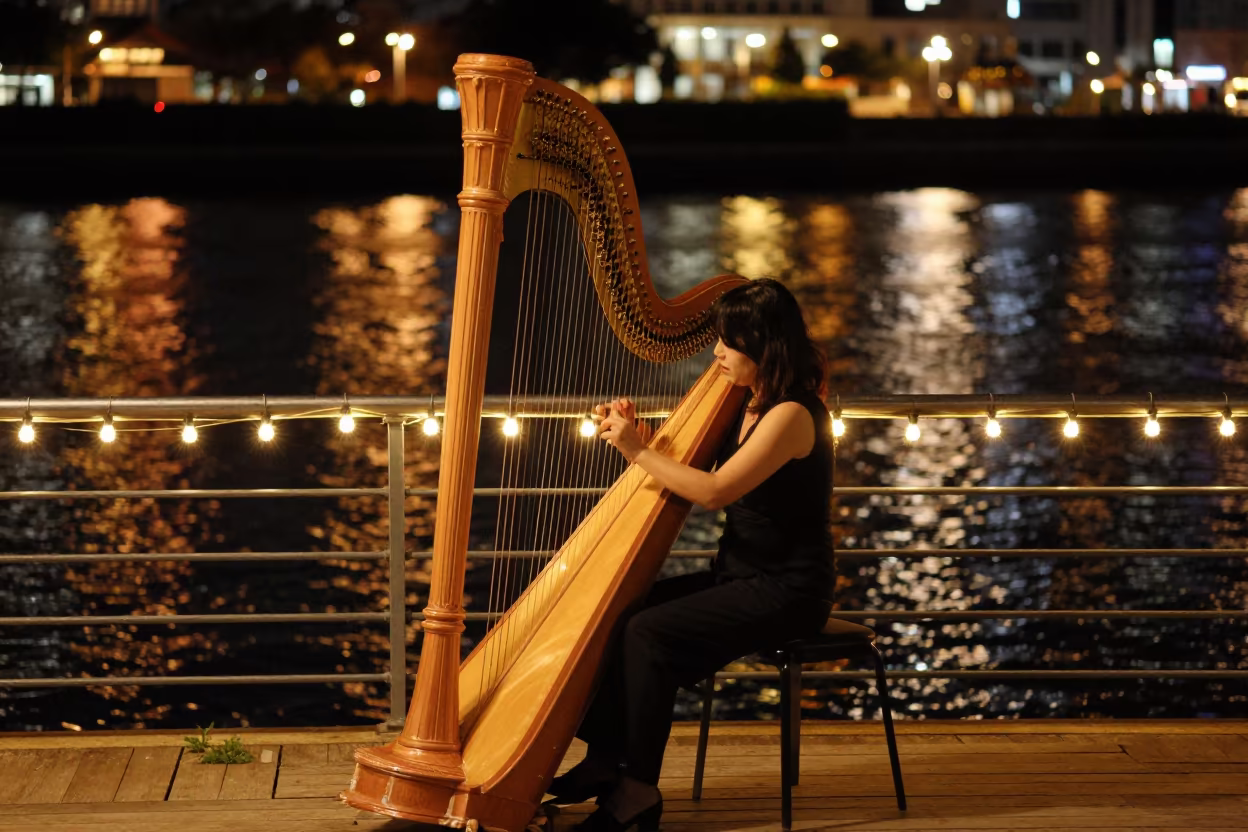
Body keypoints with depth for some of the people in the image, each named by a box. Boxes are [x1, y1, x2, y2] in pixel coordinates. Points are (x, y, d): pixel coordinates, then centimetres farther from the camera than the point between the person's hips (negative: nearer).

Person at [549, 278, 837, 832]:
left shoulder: (792, 415, -19)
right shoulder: (745, 406, 10)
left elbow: (714, 491, -25)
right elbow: (686, 471, 16)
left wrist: (638, 452, -18)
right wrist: (632, 439, 0)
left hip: (786, 593, -9)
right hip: (739, 577, 9)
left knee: (649, 632, -24)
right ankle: (604, 758, 1)